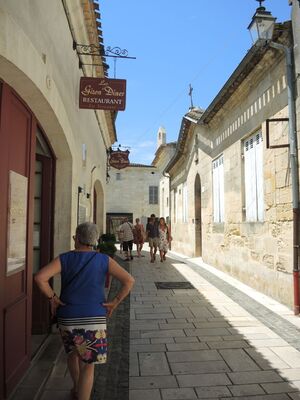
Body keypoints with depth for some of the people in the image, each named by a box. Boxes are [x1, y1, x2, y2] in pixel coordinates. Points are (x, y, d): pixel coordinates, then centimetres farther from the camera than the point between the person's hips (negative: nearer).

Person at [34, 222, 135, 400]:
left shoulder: (64, 259, -4)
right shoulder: (104, 260, -4)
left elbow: (40, 277, -17)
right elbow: (129, 280, -11)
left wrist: (52, 298, -5)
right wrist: (115, 302, -4)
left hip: (68, 318, 3)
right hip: (94, 319, -2)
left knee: (73, 351, 30)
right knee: (88, 366, 9)